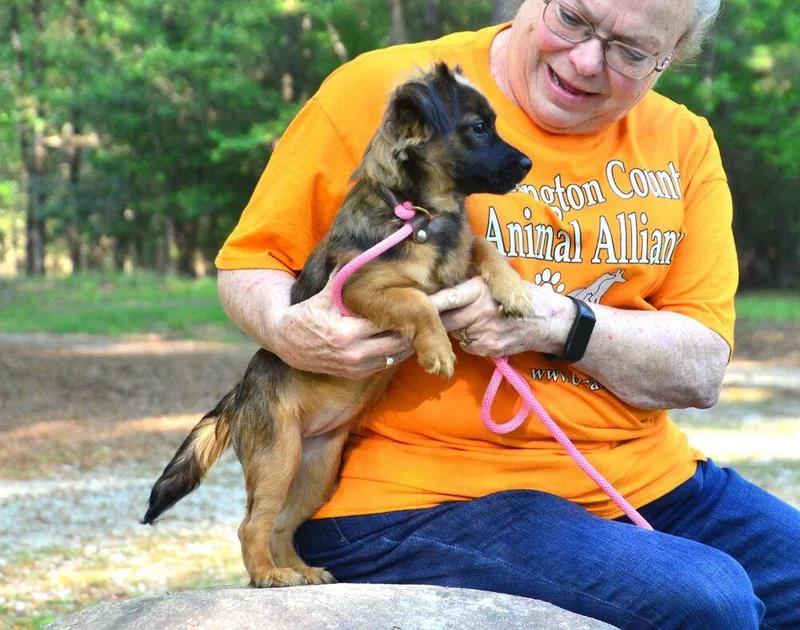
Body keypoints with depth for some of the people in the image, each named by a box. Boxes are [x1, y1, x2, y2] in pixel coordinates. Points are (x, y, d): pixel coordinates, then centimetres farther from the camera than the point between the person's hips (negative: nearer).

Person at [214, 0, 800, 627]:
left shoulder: (684, 143, 8)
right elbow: (250, 262, 2)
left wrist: (558, 322, -20)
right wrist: (286, 331, -22)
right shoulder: (380, 92, -5)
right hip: (425, 497, -5)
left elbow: (701, 371, -1)